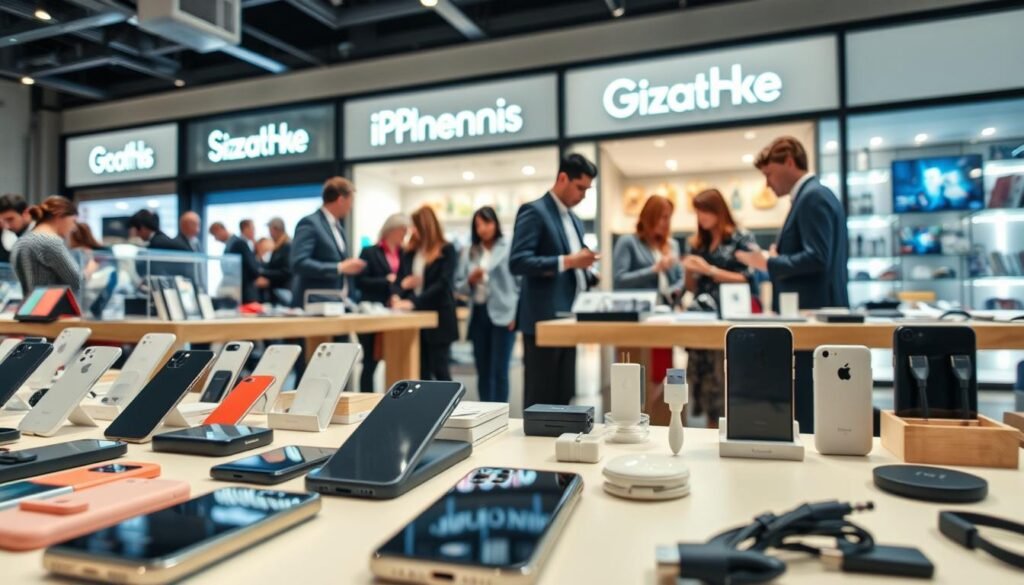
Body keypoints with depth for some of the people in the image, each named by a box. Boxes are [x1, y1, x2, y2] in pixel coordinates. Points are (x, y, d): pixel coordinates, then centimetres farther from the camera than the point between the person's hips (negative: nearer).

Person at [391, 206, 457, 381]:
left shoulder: (447, 250, -5)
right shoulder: (410, 251, 10)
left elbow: (443, 283, -15)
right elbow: (399, 280, 11)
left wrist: (414, 302, -22)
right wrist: (397, 296, -12)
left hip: (438, 317, -5)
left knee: (439, 369, -1)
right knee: (421, 371, 9)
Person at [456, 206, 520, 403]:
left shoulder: (509, 247, -2)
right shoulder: (469, 252, 11)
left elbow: (520, 282, -6)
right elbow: (458, 285, 12)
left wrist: (515, 313, -13)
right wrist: (470, 280, -9)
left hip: (502, 314, -5)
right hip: (478, 314, 5)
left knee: (499, 371, -5)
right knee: (482, 371, 10)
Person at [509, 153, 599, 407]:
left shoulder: (575, 221, 18)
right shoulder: (533, 211, -8)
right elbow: (517, 262, -20)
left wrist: (587, 274, 3)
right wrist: (567, 261, -23)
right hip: (543, 320, -8)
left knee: (564, 399, 11)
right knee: (540, 401, -1)